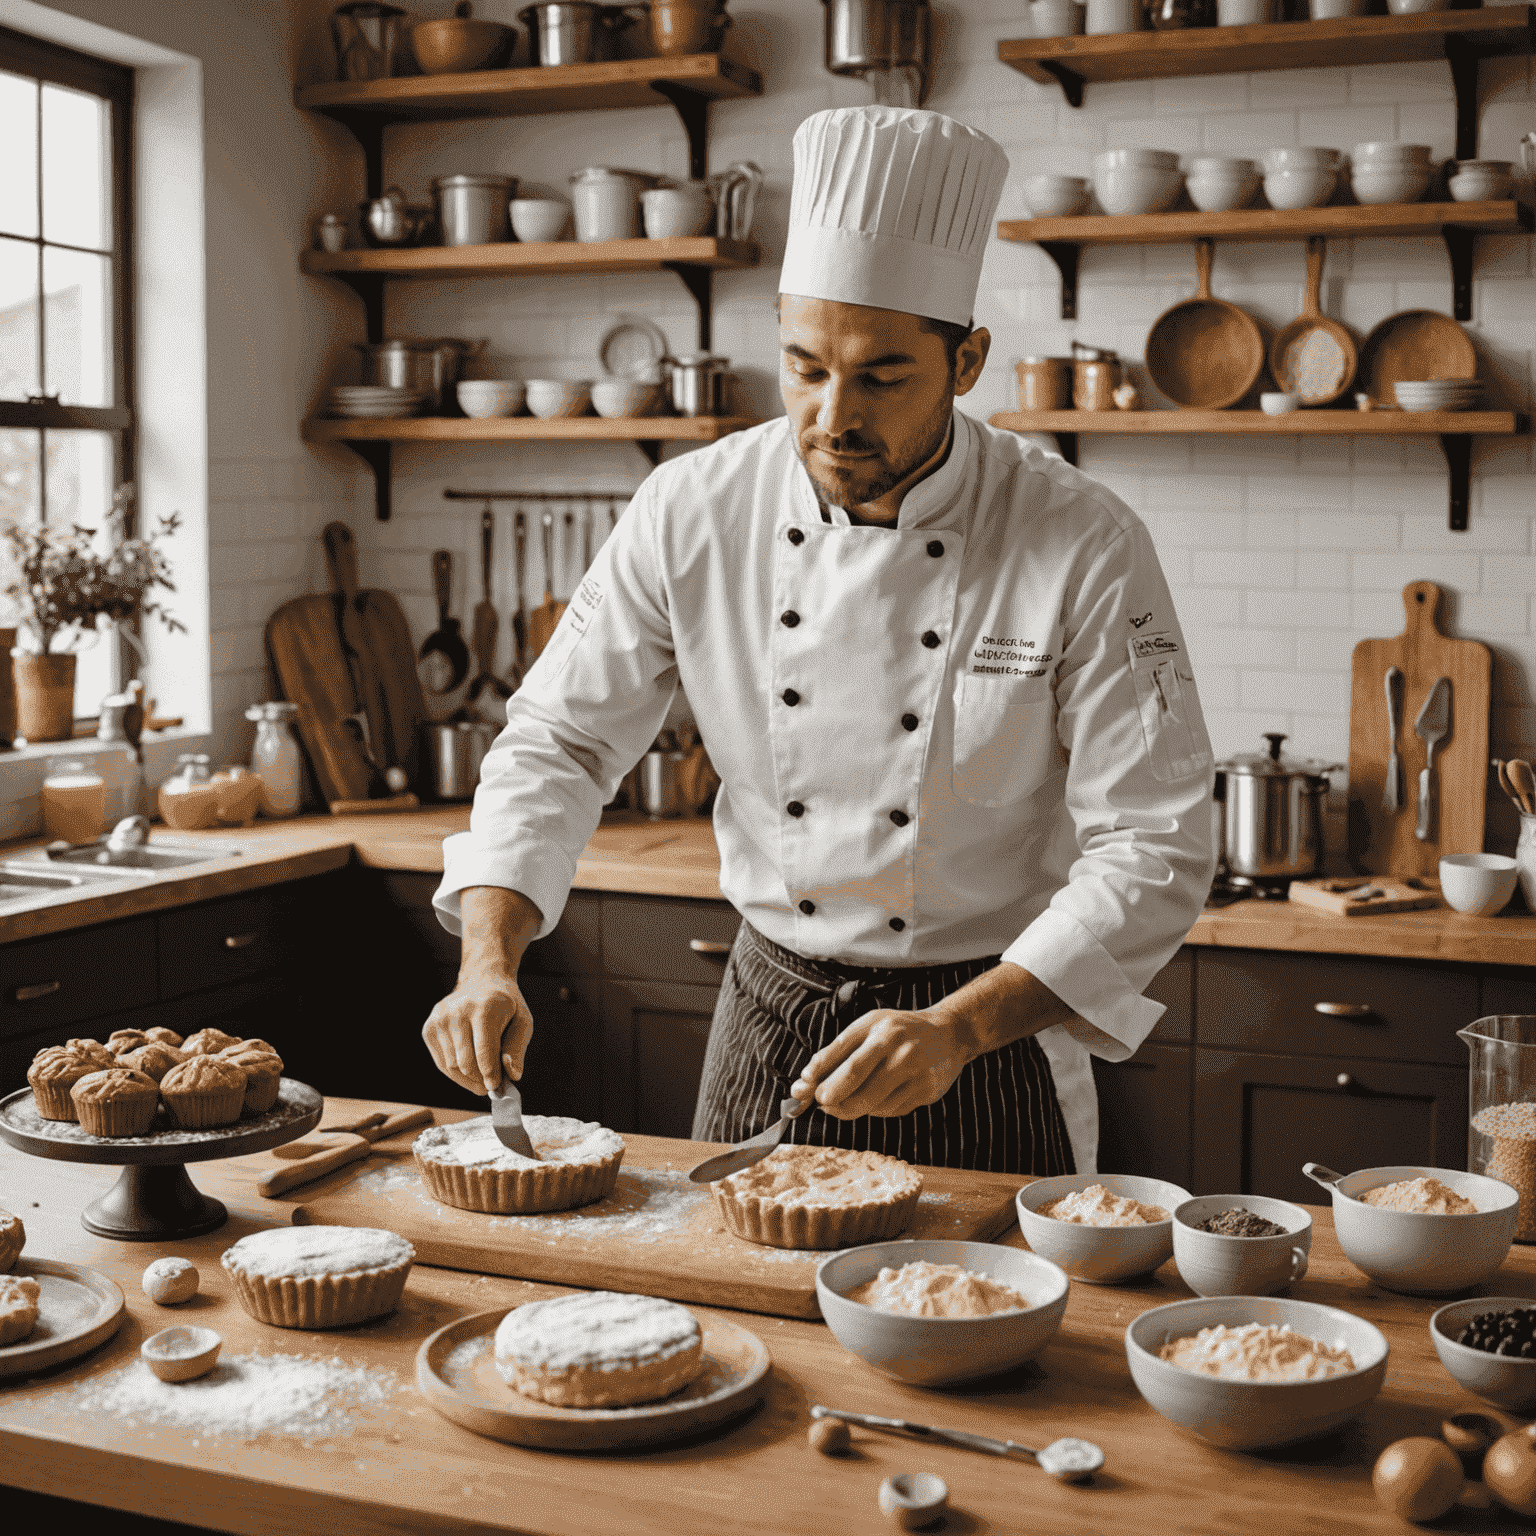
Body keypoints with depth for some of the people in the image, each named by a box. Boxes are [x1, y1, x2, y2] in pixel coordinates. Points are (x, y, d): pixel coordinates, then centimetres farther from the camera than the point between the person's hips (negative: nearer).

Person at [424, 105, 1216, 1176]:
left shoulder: (1085, 547, -18)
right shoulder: (693, 514, -10)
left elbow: (1154, 849, -18)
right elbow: (558, 741, -3)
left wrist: (960, 1029, -29)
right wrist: (491, 959, -17)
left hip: (990, 1052, -2)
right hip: (767, 1022, 3)